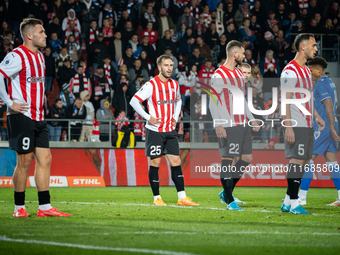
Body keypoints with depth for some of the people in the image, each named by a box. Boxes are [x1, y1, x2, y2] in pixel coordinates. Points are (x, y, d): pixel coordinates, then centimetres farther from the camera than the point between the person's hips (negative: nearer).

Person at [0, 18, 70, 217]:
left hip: (39, 118, 8)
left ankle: (45, 207, 5)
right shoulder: (17, 56, -12)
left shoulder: (39, 56, 16)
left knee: (45, 159, 4)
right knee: (25, 161, -6)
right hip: (22, 117, -8)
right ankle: (19, 208, 3)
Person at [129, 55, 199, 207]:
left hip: (170, 131, 5)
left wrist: (175, 117, 14)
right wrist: (148, 117, -13)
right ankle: (157, 198, 7)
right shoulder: (151, 84, -10)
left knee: (176, 162, 1)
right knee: (155, 163, -1)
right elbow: (134, 101, -10)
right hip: (155, 130, -5)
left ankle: (182, 197, 2)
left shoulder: (174, 84, 9)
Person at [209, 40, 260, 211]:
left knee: (247, 158, 8)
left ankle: (226, 193, 19)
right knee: (228, 160, -6)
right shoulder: (219, 75, -9)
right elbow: (213, 103, -11)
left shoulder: (239, 73, 17)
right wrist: (218, 125, -20)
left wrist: (252, 119, 19)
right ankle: (230, 201, -4)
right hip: (228, 126, -9)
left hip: (243, 124, 9)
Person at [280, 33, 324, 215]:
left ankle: (288, 202, 13)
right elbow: (285, 101, -16)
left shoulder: (306, 70, 17)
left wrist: (316, 116, 21)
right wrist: (288, 127, -21)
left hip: (307, 125, 9)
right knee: (297, 161, -9)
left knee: (302, 162, 8)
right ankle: (293, 203, -6)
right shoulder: (290, 71, -13)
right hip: (296, 126, -9)